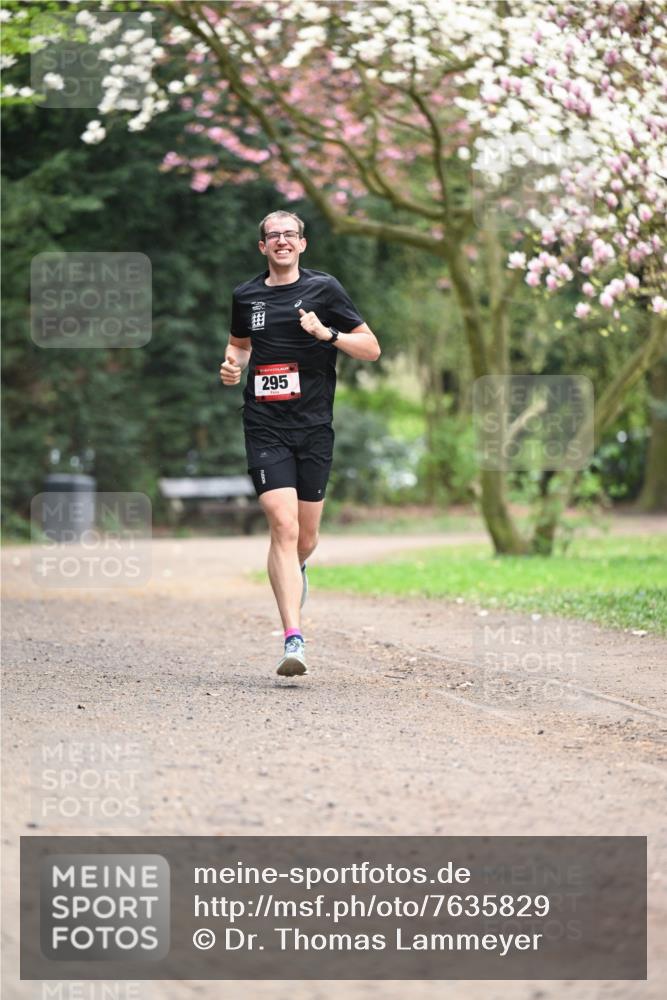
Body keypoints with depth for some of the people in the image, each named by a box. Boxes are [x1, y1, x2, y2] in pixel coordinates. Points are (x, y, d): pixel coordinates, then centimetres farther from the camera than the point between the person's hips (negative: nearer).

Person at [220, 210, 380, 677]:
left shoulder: (323, 288, 2)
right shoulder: (246, 296, 10)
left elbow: (372, 348, 3)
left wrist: (327, 333, -13)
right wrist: (232, 365, 8)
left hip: (314, 427, 0)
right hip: (265, 428, 0)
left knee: (305, 538, 8)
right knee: (283, 526, -16)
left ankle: (294, 572, 46)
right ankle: (294, 638, -19)